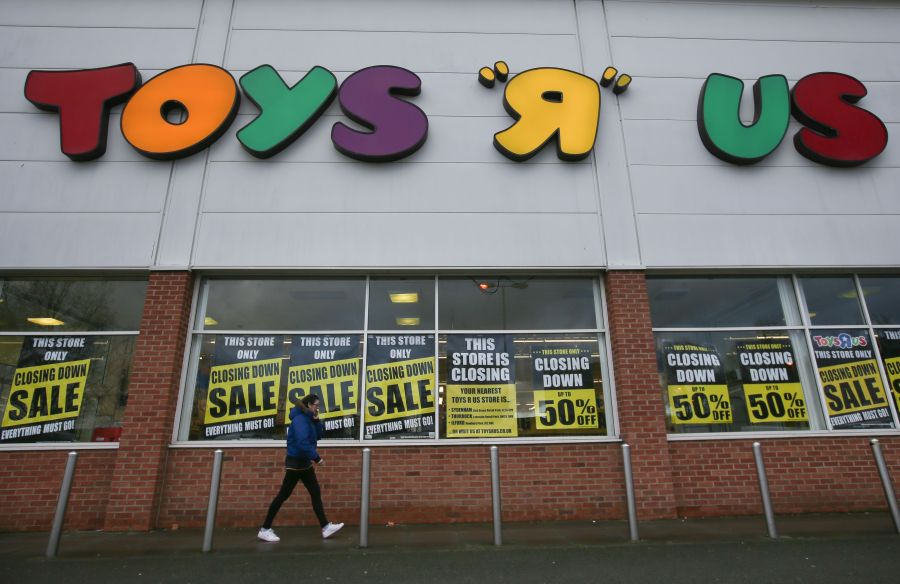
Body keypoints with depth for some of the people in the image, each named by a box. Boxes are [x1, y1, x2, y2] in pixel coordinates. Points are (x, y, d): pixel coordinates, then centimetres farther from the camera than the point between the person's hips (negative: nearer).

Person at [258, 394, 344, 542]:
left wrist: (316, 420, -1)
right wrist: (316, 457, -23)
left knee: (316, 493, 7)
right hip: (295, 463, -9)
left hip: (304, 462, 9)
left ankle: (326, 527, 11)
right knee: (283, 495, 1)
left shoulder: (308, 418, 8)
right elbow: (302, 443, -30)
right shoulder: (300, 419, -21)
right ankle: (265, 530, 15)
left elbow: (318, 436, 12)